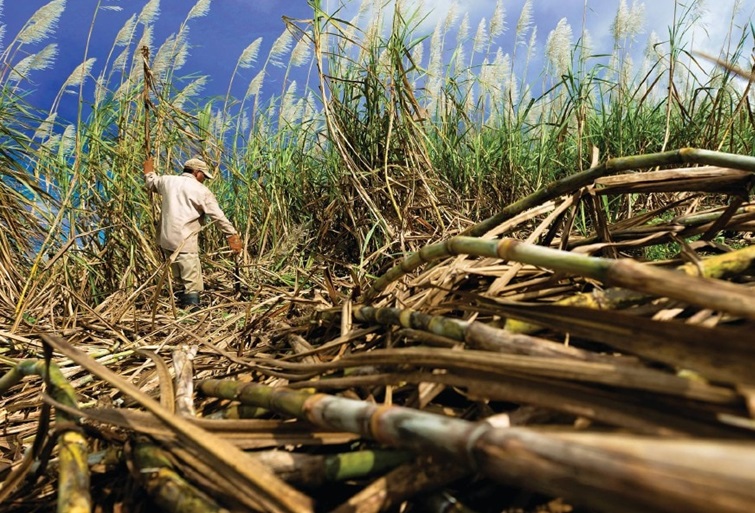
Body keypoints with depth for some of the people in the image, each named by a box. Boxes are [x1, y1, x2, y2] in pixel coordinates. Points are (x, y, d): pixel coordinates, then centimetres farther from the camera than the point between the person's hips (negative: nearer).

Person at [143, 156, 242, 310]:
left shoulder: (168, 180, 11)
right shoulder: (201, 190, -4)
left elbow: (151, 183, 33)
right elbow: (219, 217, -7)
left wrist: (149, 171, 54)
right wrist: (233, 236, -4)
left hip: (166, 239, 7)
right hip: (184, 241, -7)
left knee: (179, 280, 18)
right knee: (192, 282, -5)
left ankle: (182, 304, 26)